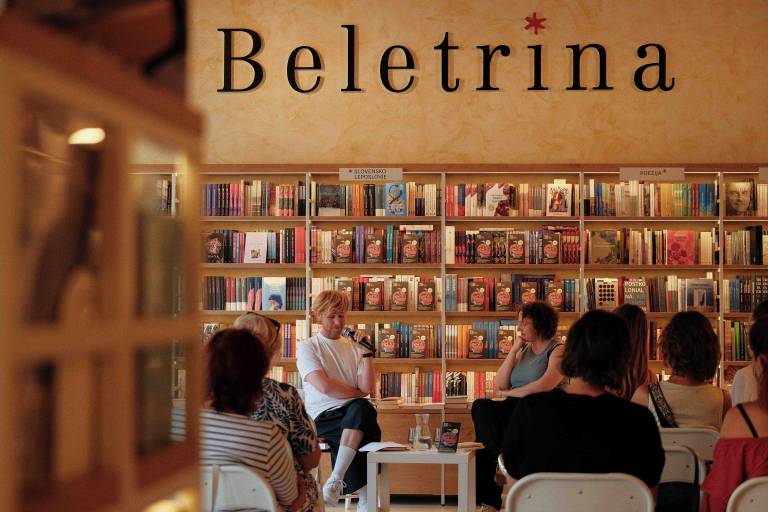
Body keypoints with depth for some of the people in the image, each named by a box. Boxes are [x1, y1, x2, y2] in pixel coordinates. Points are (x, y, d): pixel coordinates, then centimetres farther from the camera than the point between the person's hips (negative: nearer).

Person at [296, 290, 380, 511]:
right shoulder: (307, 347, 6)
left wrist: (366, 353, -1)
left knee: (360, 409, -35)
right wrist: (358, 393, 1)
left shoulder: (353, 347, 18)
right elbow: (325, 387, -10)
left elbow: (368, 389, 3)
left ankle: (336, 479, -39)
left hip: (355, 416, 3)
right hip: (323, 417, -3)